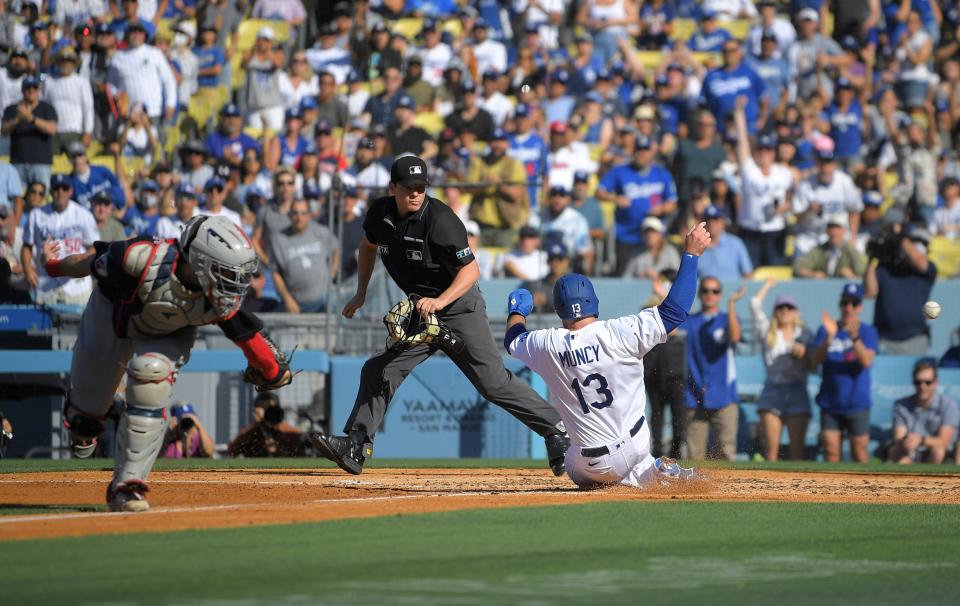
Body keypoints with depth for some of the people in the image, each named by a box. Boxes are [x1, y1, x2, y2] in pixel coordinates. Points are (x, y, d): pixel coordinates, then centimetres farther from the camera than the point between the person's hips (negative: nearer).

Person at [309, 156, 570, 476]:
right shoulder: (380, 213, -3)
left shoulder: (440, 220, -23)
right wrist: (360, 294, 15)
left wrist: (440, 301, -37)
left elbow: (471, 270, -23)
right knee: (379, 370, -2)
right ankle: (355, 446, -1)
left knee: (494, 382, -11)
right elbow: (369, 246, 20)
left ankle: (558, 432, -3)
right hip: (420, 311, 7)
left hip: (459, 307, -7)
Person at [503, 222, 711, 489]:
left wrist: (518, 310, 36)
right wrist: (691, 253, -9)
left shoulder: (548, 345, -10)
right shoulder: (618, 333, -19)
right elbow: (674, 311, -16)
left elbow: (511, 340, 13)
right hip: (636, 445, 2)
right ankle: (655, 470, 7)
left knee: (575, 469, 32)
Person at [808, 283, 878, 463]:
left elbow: (866, 361, -13)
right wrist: (829, 338, -18)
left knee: (859, 452, -2)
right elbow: (814, 362, -4)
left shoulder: (867, 331, 2)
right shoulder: (826, 330, 7)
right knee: (831, 451, -2)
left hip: (857, 403, -2)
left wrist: (854, 336, -26)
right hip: (830, 403, 2)